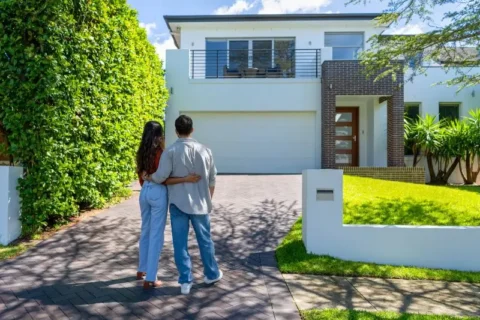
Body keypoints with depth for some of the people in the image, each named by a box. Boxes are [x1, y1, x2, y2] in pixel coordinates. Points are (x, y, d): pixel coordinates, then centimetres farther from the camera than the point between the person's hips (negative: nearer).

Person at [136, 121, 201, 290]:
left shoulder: (141, 153, 7)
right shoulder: (159, 153, -15)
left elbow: (141, 177, 13)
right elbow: (163, 179, -19)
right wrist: (186, 179, -24)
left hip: (145, 192, 8)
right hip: (158, 193, -8)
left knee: (146, 231, 21)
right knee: (156, 235, 0)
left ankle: (142, 269, 35)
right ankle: (150, 279, 6)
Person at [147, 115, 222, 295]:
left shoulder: (171, 151, -10)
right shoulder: (204, 150, -1)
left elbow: (161, 176, -16)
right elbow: (212, 180, 4)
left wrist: (148, 176, 6)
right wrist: (208, 200, 17)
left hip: (178, 203, -2)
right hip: (200, 203, 2)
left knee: (180, 243, 7)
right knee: (205, 240, 16)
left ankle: (185, 281, 11)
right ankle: (212, 274, 32)